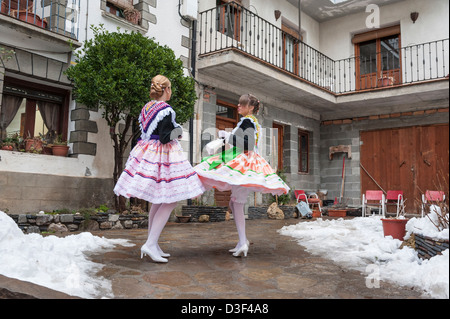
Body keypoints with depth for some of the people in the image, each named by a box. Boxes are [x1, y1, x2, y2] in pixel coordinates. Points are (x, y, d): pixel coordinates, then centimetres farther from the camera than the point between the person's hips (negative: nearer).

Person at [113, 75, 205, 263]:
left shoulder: (146, 108, 12)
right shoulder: (166, 110, -14)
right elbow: (165, 138, -19)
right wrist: (178, 131, -1)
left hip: (147, 153, 9)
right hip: (162, 156, -9)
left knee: (158, 202, 14)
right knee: (170, 201, -5)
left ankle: (153, 245, 18)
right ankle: (150, 244, -10)